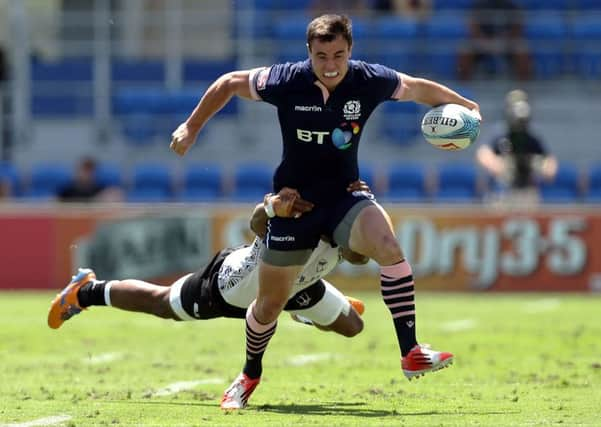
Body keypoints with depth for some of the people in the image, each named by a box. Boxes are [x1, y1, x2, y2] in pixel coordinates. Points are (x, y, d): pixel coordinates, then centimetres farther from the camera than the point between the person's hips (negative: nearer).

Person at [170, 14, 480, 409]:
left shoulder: (369, 81, -12)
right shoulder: (286, 81, -16)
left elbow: (420, 88, 7)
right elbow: (228, 83, 0)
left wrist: (465, 106, 11)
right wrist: (191, 128, 4)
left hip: (344, 197, 0)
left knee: (387, 244, -31)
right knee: (271, 303, 6)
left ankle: (411, 354, -28)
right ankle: (250, 375, 36)